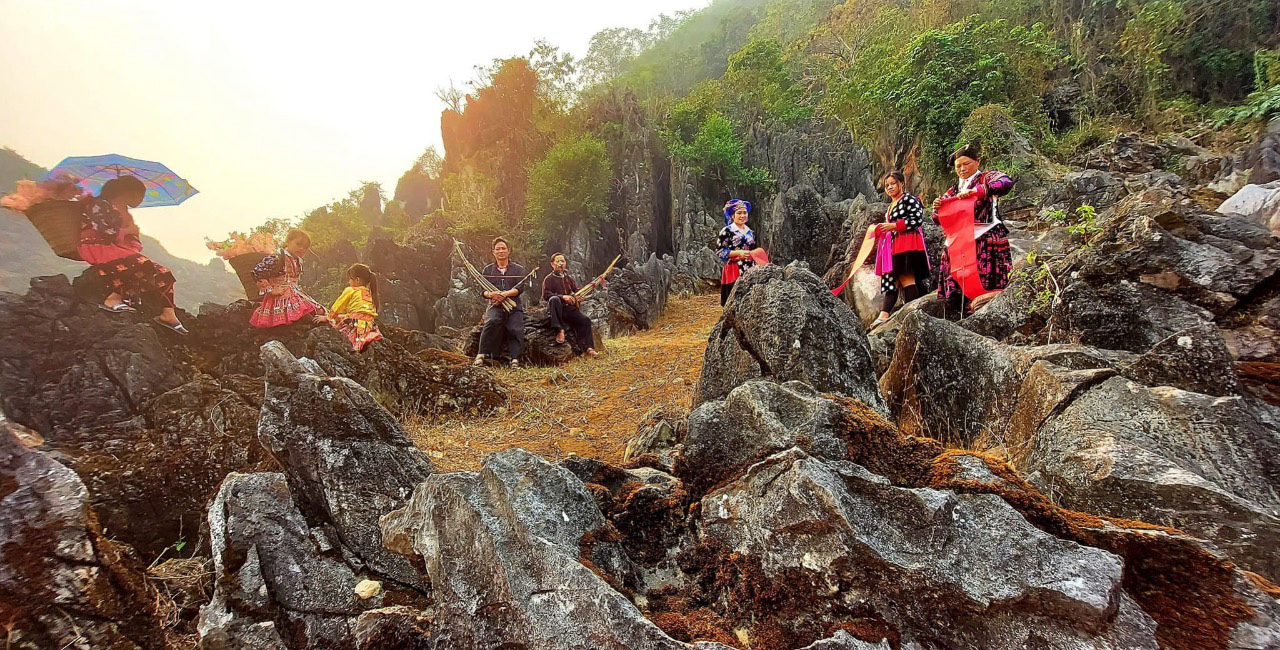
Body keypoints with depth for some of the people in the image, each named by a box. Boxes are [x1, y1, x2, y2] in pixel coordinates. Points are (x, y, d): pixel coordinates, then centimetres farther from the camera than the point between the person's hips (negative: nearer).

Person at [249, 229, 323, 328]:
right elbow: (257, 272, -18)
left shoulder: (298, 261, 13)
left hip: (295, 296, 9)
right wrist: (271, 290, -14)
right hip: (280, 299, -9)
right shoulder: (277, 257, -14)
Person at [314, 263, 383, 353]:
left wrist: (327, 317, 31)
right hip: (371, 324, 6)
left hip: (357, 323, -6)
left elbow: (338, 306, 16)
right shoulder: (369, 293, 27)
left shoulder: (350, 290, 8)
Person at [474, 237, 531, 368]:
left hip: (514, 306, 0)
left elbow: (520, 288, -2)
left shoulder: (518, 269, 12)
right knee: (491, 321, -31)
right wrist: (491, 294, -16)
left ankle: (514, 358, -21)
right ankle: (482, 354, -26)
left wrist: (504, 294, -19)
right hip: (495, 306, 0)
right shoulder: (487, 270, 17)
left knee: (516, 328, -24)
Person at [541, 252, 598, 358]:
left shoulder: (568, 278, 20)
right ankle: (559, 331, -38)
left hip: (569, 308, 5)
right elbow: (545, 295, -11)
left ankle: (588, 348, -16)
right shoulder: (549, 278, 2)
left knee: (585, 320, -16)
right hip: (557, 309, -5)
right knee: (554, 299, -37)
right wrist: (562, 296, -24)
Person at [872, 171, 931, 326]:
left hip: (907, 244, -9)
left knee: (906, 278, -15)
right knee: (892, 280, 1)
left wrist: (894, 226, -15)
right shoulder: (890, 206, 25)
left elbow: (918, 220, -13)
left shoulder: (909, 199, -2)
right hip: (894, 246, 9)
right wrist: (882, 230, 10)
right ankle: (884, 314, -6)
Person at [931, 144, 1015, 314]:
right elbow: (939, 220, 18)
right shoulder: (953, 190, 21)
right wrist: (937, 209, -5)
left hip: (986, 239, -5)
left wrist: (975, 191, -26)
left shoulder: (987, 178, 5)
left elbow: (1006, 183, -18)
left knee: (988, 289, -13)